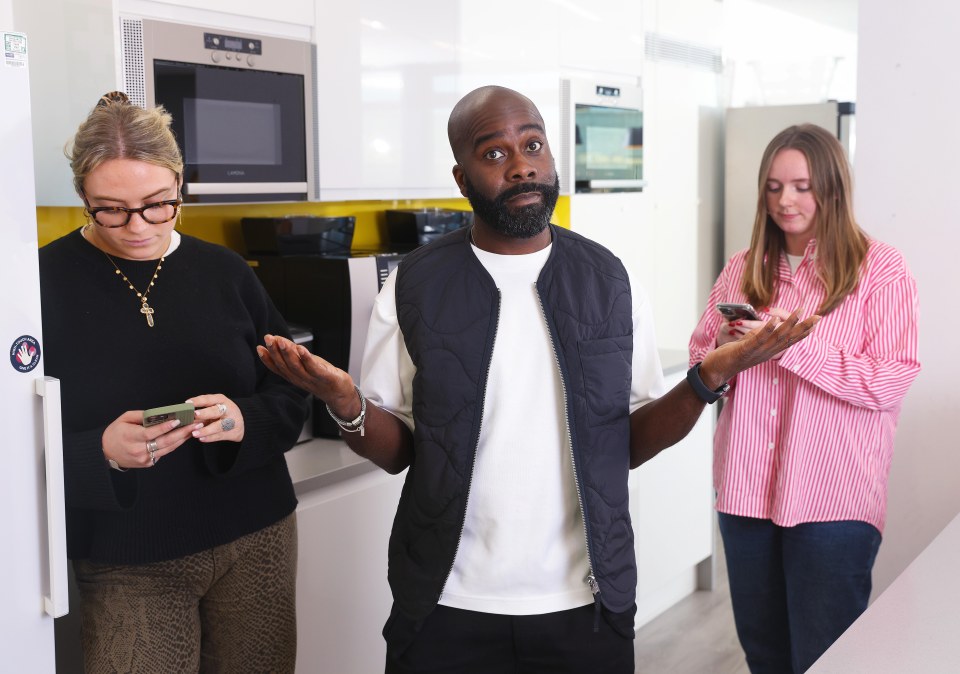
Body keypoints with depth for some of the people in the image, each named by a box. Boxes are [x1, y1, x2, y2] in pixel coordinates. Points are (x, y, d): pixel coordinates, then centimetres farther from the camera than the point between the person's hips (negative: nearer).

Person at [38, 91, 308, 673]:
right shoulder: (46, 281, -5)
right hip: (127, 566, -2)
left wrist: (244, 421, -16)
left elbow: (292, 395, 5)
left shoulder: (225, 272, 3)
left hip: (257, 541, 3)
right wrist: (101, 451, -23)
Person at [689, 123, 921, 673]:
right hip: (746, 491, 5)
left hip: (833, 501, -4)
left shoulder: (880, 269, -5)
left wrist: (795, 345, -20)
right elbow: (700, 356, 14)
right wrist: (729, 349, -9)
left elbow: (892, 380, -13)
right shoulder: (743, 269, 9)